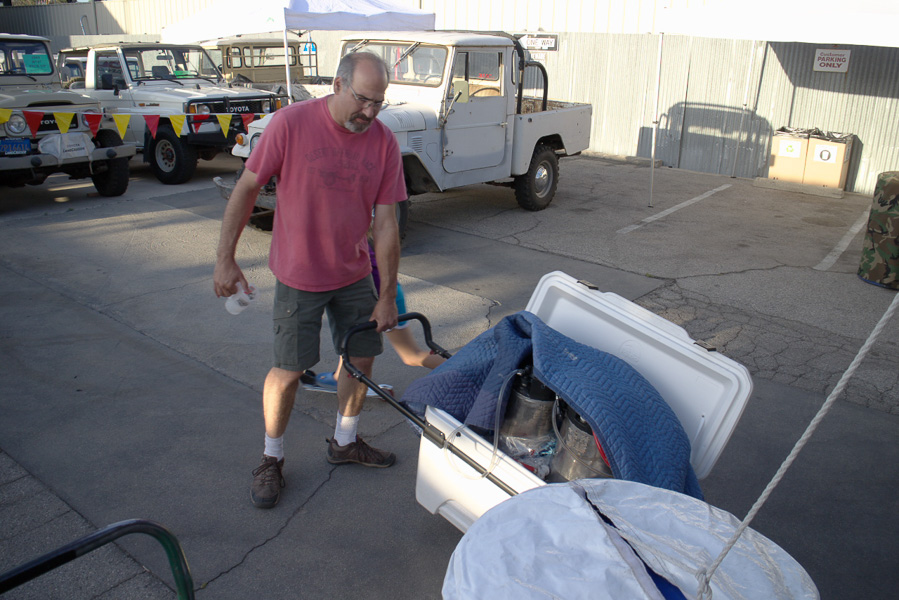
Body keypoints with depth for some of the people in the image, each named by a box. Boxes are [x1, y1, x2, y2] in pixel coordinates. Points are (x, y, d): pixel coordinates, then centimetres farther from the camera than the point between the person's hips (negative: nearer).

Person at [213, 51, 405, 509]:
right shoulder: (291, 123, -17)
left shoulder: (383, 142, -8)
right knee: (290, 370, 2)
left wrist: (387, 295, -4)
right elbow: (246, 189, -9)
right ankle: (271, 460, 26)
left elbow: (386, 223, -6)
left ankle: (344, 443, 36)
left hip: (354, 275, 4)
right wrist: (225, 258, -10)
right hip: (299, 277, -4)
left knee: (362, 358, 12)